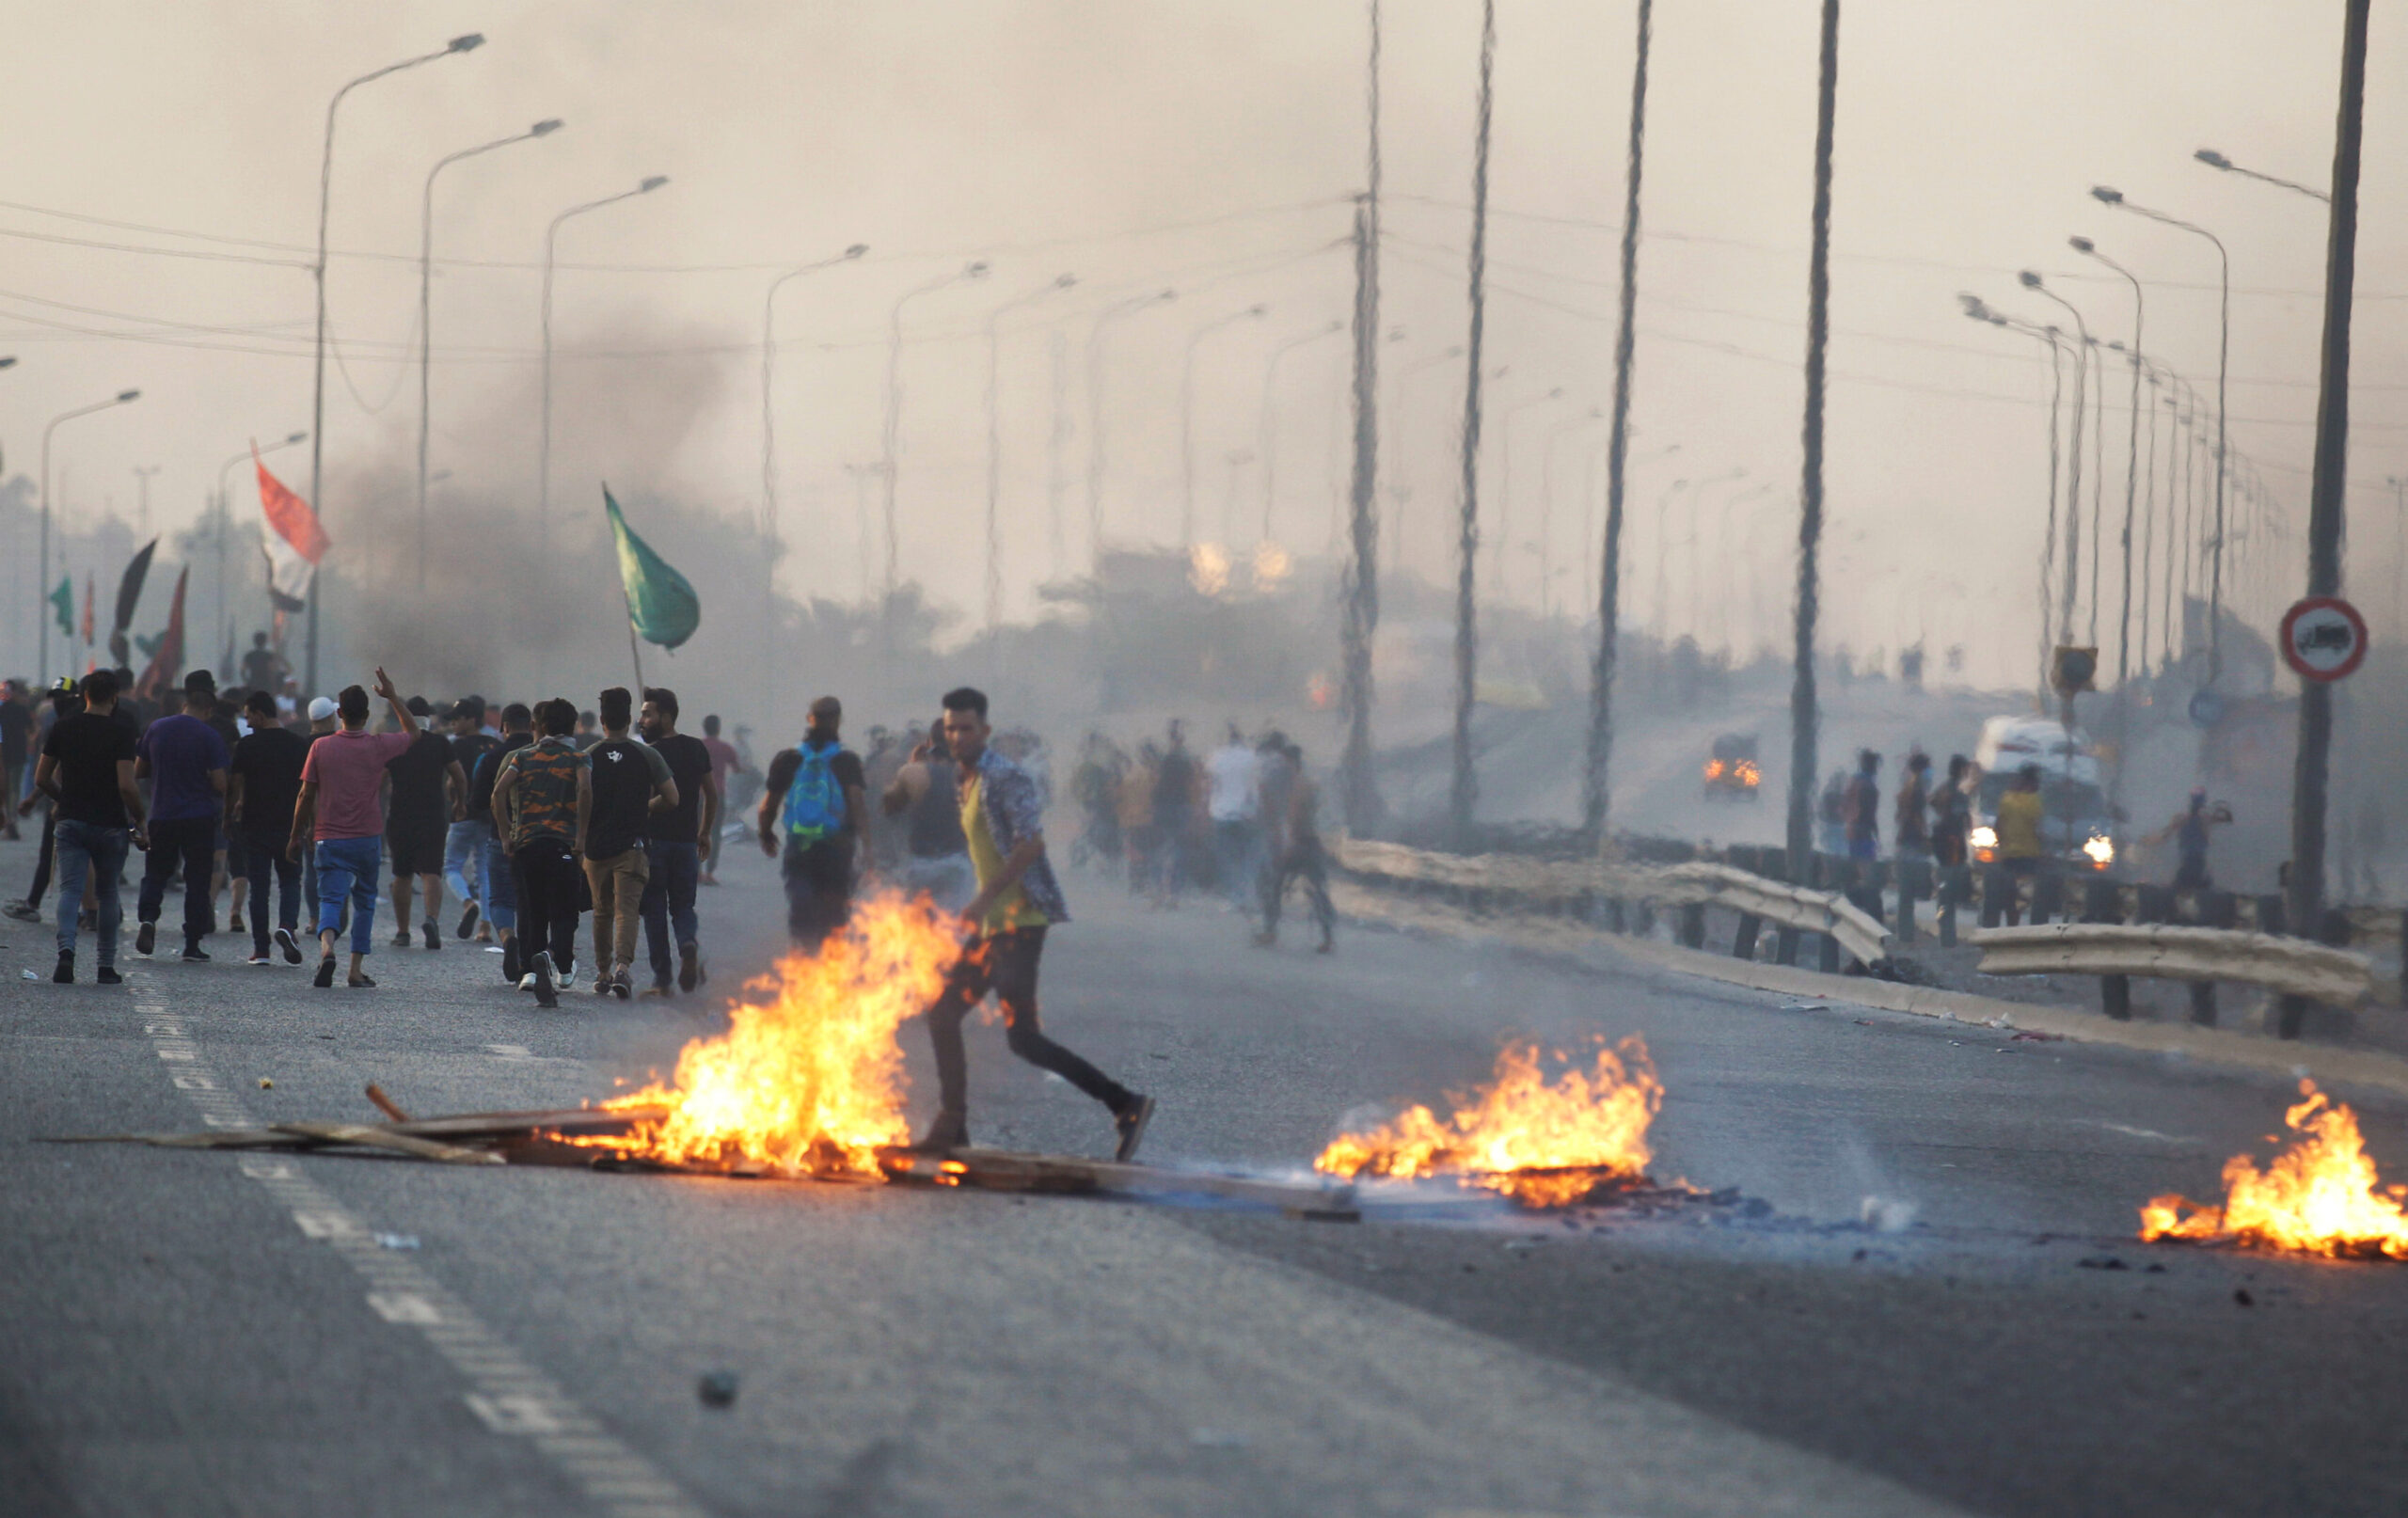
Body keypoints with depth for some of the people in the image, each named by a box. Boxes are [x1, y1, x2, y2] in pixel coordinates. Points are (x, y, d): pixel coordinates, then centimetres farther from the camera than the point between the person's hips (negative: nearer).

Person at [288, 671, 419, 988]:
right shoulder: (379, 746, -2)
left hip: (330, 839, -1)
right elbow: (412, 733, 19)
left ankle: (327, 948, -34)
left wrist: (296, 836, 11)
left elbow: (306, 796, 1)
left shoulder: (321, 747, -3)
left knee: (331, 899, -5)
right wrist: (393, 697, 23)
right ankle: (357, 969, 13)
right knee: (365, 902, 15)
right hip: (367, 838, 1)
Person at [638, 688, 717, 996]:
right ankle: (689, 943, -18)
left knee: (655, 909, 4)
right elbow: (711, 794, 15)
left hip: (655, 840, -5)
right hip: (687, 841, 5)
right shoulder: (696, 749, 8)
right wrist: (705, 834, 23)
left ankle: (662, 979, 2)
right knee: (683, 905, 14)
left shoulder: (650, 754, -11)